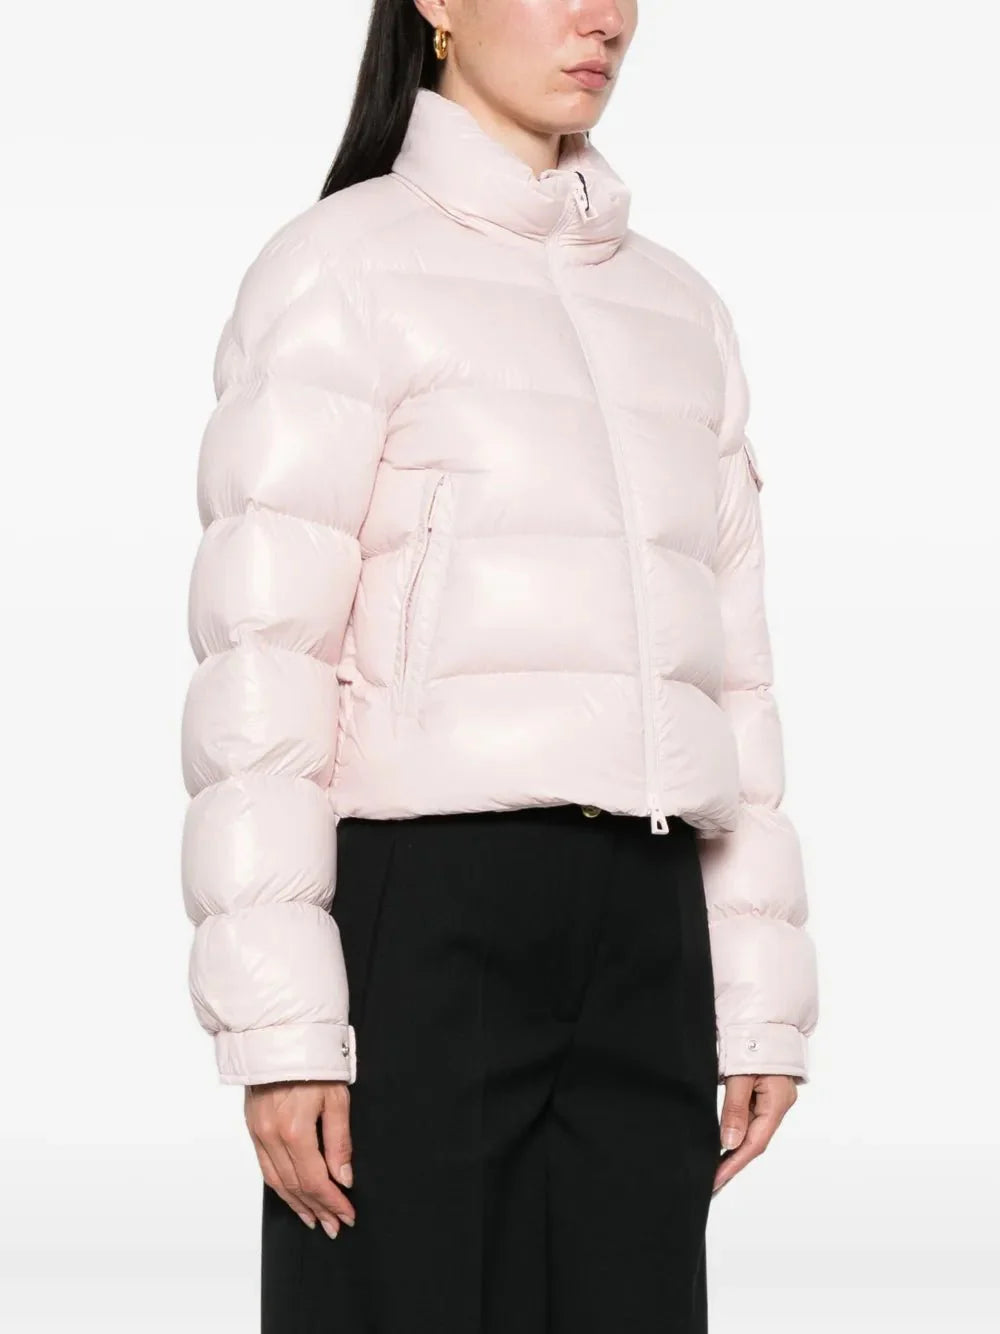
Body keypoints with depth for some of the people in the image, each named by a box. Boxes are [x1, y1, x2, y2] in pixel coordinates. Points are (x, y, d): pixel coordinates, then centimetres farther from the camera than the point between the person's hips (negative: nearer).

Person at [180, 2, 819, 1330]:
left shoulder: (681, 308, 17)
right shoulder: (342, 264, -1)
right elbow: (260, 659, -8)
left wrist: (762, 992, 12)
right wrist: (277, 1016, -15)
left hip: (645, 929, 5)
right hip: (420, 911, -5)